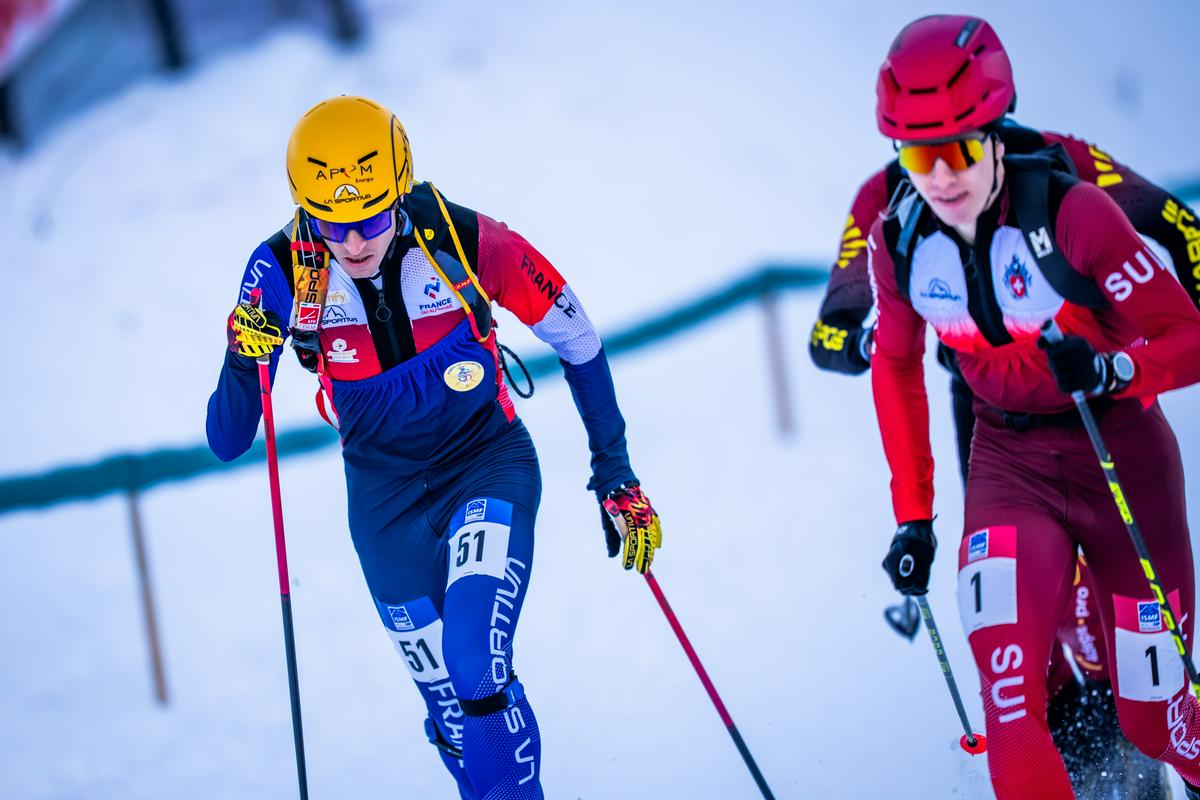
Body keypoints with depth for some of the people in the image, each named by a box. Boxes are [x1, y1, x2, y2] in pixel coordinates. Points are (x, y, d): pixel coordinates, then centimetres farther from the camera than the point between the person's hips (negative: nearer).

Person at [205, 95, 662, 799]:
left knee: (478, 670, -24)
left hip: (488, 463, -2)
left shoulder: (463, 241, -22)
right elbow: (227, 443, -16)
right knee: (451, 706, 9)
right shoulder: (285, 270, -18)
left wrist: (616, 473, -2)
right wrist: (249, 363, -36)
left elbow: (577, 339, -5)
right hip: (384, 496, 2)